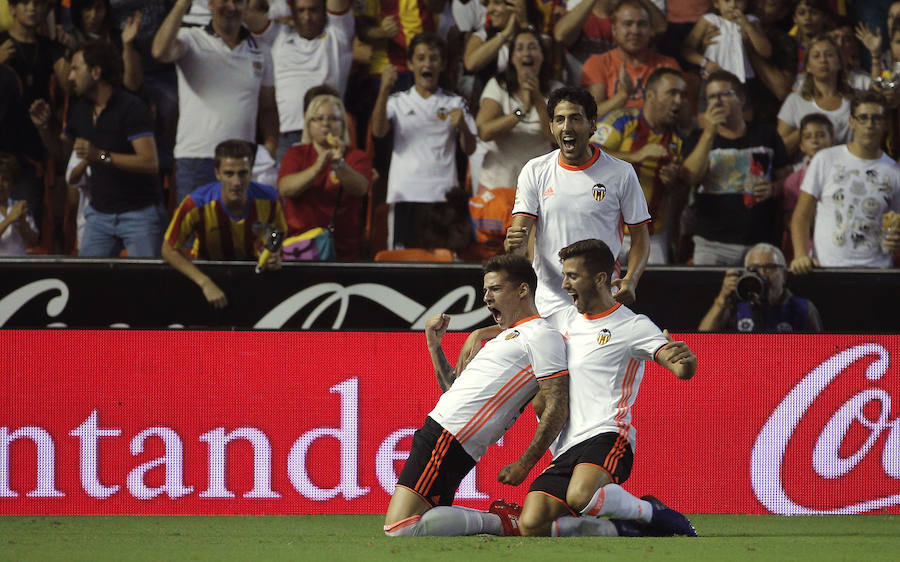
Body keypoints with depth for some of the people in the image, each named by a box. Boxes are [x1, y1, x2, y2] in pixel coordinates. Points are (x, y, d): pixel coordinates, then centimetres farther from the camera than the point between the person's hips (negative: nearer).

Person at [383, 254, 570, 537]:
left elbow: (558, 408, -13)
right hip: (435, 431, 11)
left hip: (447, 440, -11)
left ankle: (500, 523, -9)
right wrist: (434, 344, 23)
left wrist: (523, 466, -17)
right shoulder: (505, 337, 26)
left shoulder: (541, 336, -5)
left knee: (398, 529, -20)